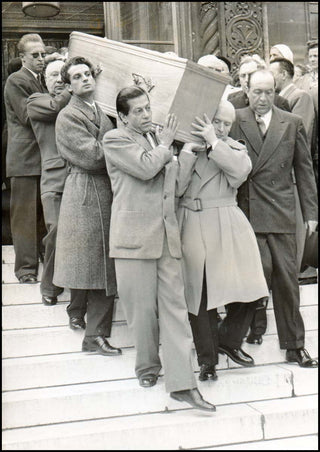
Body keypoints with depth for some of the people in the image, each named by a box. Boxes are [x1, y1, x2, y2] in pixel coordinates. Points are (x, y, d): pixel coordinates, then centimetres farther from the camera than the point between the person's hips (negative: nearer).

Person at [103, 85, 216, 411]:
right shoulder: (114, 139, -1)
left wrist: (193, 149, 13)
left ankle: (181, 382, -3)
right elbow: (146, 167, -16)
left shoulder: (158, 138, 22)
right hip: (135, 234, -5)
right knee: (142, 307, 2)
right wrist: (164, 144, 0)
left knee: (175, 306, -2)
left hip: (166, 234, 6)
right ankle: (147, 366, 24)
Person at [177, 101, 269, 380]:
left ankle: (230, 340, 24)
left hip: (227, 227, 2)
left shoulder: (234, 149, 14)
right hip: (193, 228, -2)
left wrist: (214, 142, -12)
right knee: (200, 293, 0)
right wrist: (187, 151, -6)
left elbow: (241, 170, -10)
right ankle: (207, 359, 14)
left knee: (246, 288, -2)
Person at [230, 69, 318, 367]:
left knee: (287, 280, 5)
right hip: (246, 212, -2)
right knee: (261, 270, -11)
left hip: (281, 213, 2)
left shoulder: (292, 123, 9)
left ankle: (294, 346, 18)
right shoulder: (234, 121, 3)